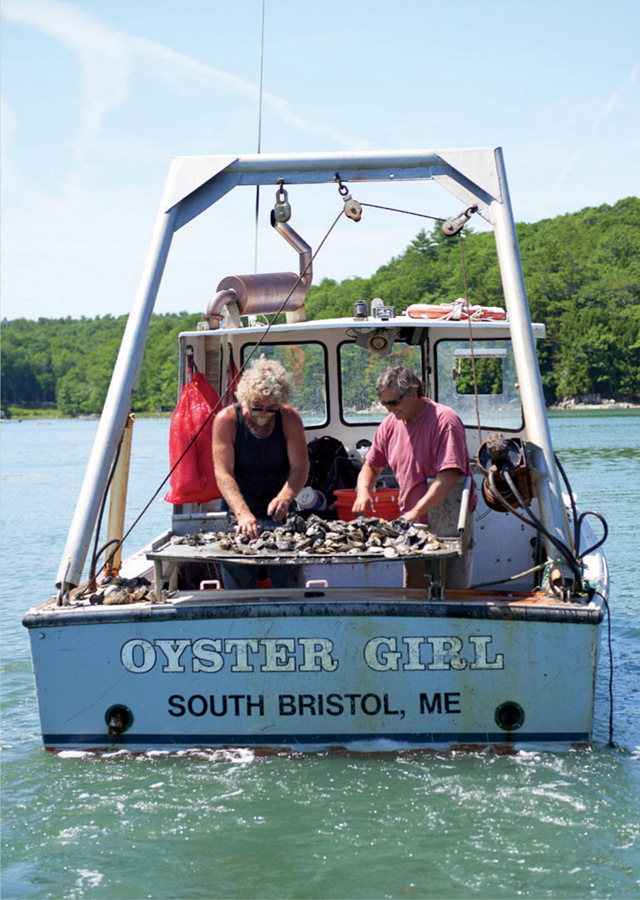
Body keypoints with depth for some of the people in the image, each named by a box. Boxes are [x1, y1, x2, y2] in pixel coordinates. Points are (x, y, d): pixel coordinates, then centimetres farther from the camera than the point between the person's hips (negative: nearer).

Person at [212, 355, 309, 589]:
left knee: (288, 581, -1)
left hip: (280, 514, 1)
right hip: (238, 511, -1)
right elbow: (223, 473, -20)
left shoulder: (290, 419, -7)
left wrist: (285, 498, -34)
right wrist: (243, 513, -36)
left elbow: (300, 466, -12)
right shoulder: (226, 420, -13)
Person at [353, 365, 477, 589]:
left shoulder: (444, 421, -16)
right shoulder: (391, 424, 6)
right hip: (413, 524, 6)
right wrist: (363, 493, -4)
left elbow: (449, 476, -25)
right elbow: (371, 466, 17)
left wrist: (415, 513, -30)